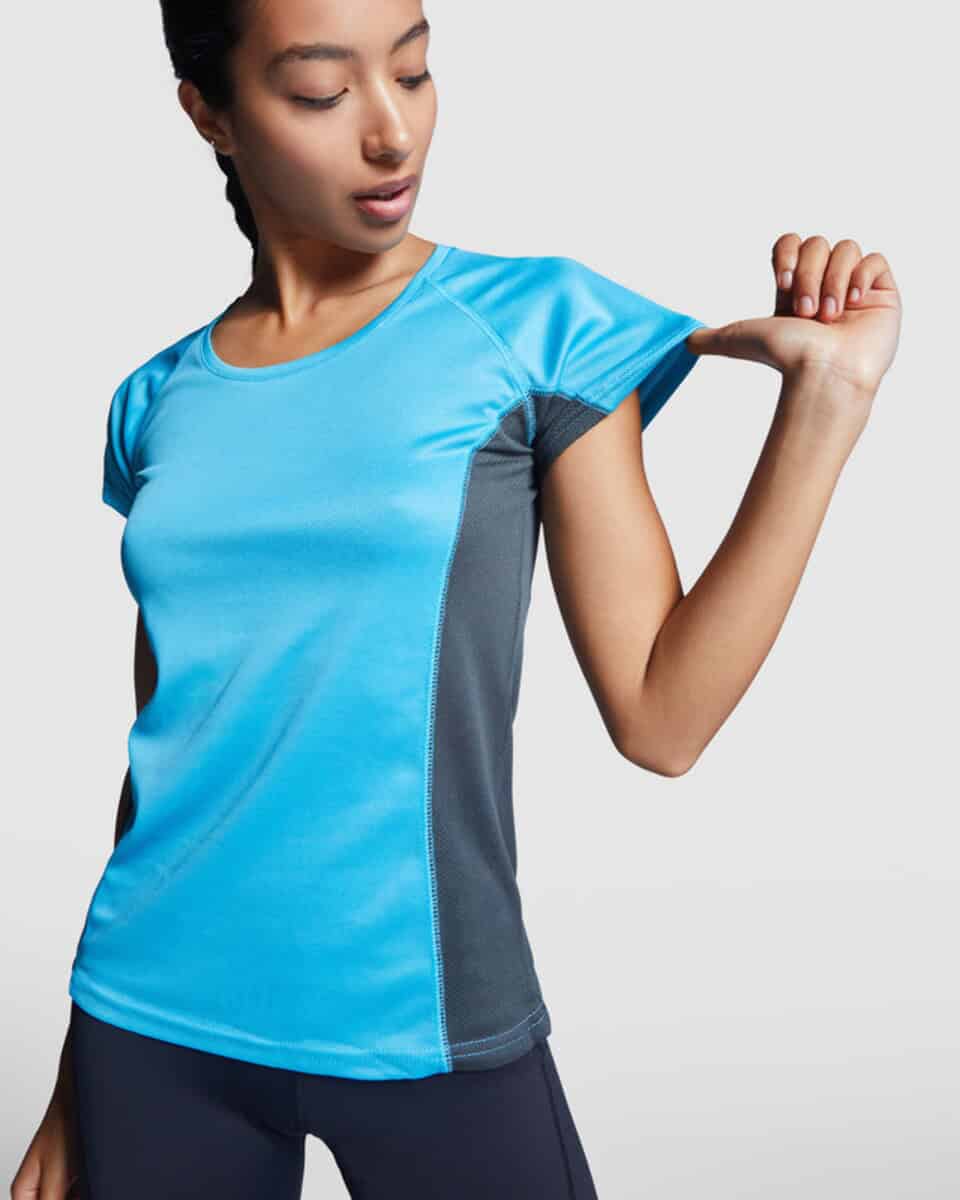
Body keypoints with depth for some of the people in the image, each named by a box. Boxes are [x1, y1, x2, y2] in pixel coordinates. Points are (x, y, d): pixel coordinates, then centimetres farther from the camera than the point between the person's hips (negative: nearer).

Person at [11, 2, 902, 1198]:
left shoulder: (538, 326, -5)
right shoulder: (160, 402, 4)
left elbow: (661, 719, -10)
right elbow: (163, 746, 9)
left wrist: (826, 397, -14)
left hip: (423, 1031, -3)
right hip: (151, 1029, 3)